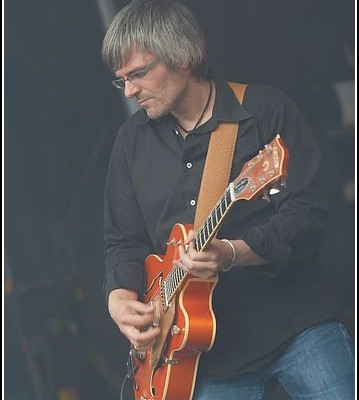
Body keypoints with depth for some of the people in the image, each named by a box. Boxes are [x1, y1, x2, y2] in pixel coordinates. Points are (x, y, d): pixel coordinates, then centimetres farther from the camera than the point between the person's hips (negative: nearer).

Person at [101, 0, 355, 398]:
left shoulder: (267, 109, -3)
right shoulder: (133, 140, 11)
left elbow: (308, 214, -11)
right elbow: (123, 240, 16)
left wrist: (231, 254, -24)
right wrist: (119, 296, -5)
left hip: (296, 324, -4)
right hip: (207, 348, 4)